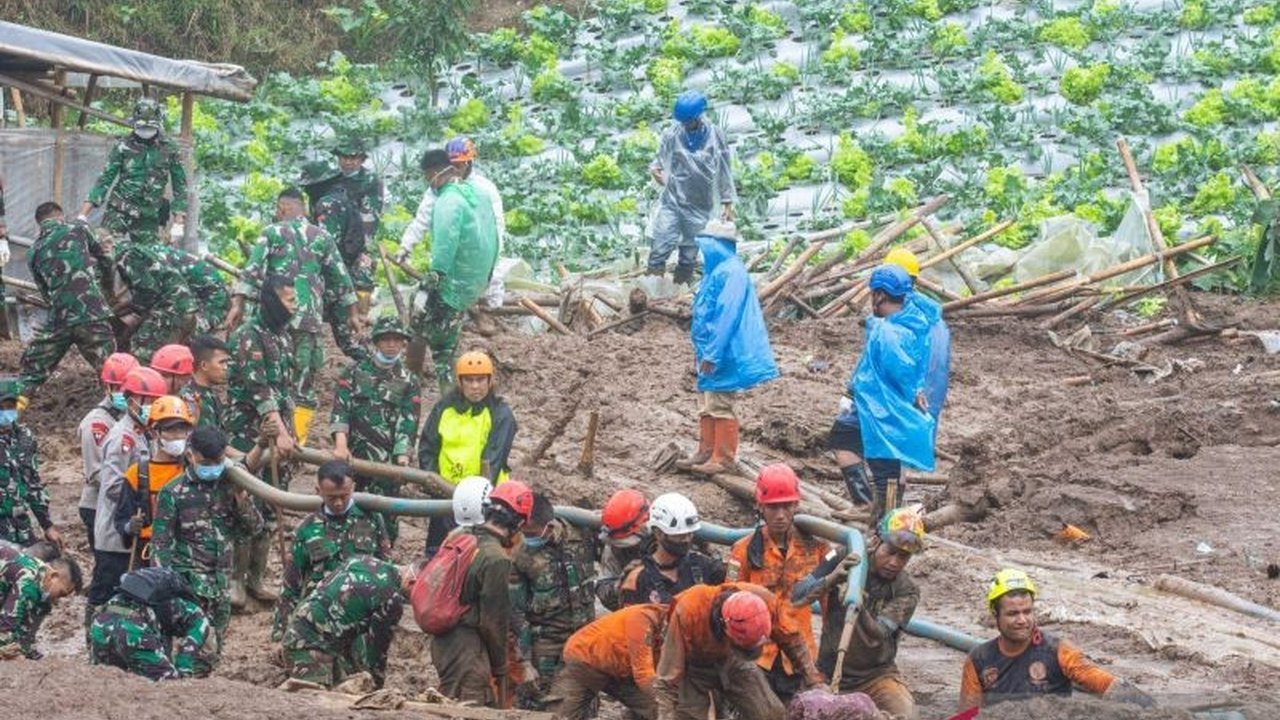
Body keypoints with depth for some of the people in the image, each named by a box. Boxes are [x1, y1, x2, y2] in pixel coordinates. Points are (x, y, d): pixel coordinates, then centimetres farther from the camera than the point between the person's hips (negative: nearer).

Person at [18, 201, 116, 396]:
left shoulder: (33, 254, 14)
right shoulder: (78, 230, 5)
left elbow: (46, 292, 17)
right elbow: (105, 262, 14)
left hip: (59, 319, 3)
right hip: (92, 314, -3)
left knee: (32, 370, 18)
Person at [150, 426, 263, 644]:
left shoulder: (229, 485, 6)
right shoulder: (173, 493, -6)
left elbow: (255, 527, 9)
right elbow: (160, 542, -5)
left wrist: (241, 498, -8)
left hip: (222, 579, 5)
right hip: (189, 579, -5)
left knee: (216, 642, 12)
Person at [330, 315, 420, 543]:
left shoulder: (408, 382, 10)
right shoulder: (355, 372, 10)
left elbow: (407, 423, 0)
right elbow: (340, 409, -3)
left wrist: (402, 460, -15)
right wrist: (341, 444, -19)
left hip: (387, 462, 0)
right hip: (352, 455, 0)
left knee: (384, 516, -4)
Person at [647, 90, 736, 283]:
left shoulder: (715, 136, -4)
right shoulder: (672, 134, -4)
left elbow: (724, 171, 3)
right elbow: (661, 159, 10)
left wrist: (727, 204, 3)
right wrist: (655, 168, -14)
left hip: (700, 207, 1)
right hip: (672, 202, -1)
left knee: (689, 255, 8)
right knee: (659, 248, -8)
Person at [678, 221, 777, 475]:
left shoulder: (731, 272, -18)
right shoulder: (717, 271, 13)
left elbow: (727, 317, -22)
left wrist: (712, 354, -22)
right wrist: (701, 350, 21)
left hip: (722, 355, -10)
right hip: (711, 352, 10)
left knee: (719, 406, -4)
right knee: (707, 406, 14)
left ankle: (724, 458, 1)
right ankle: (706, 453, 21)